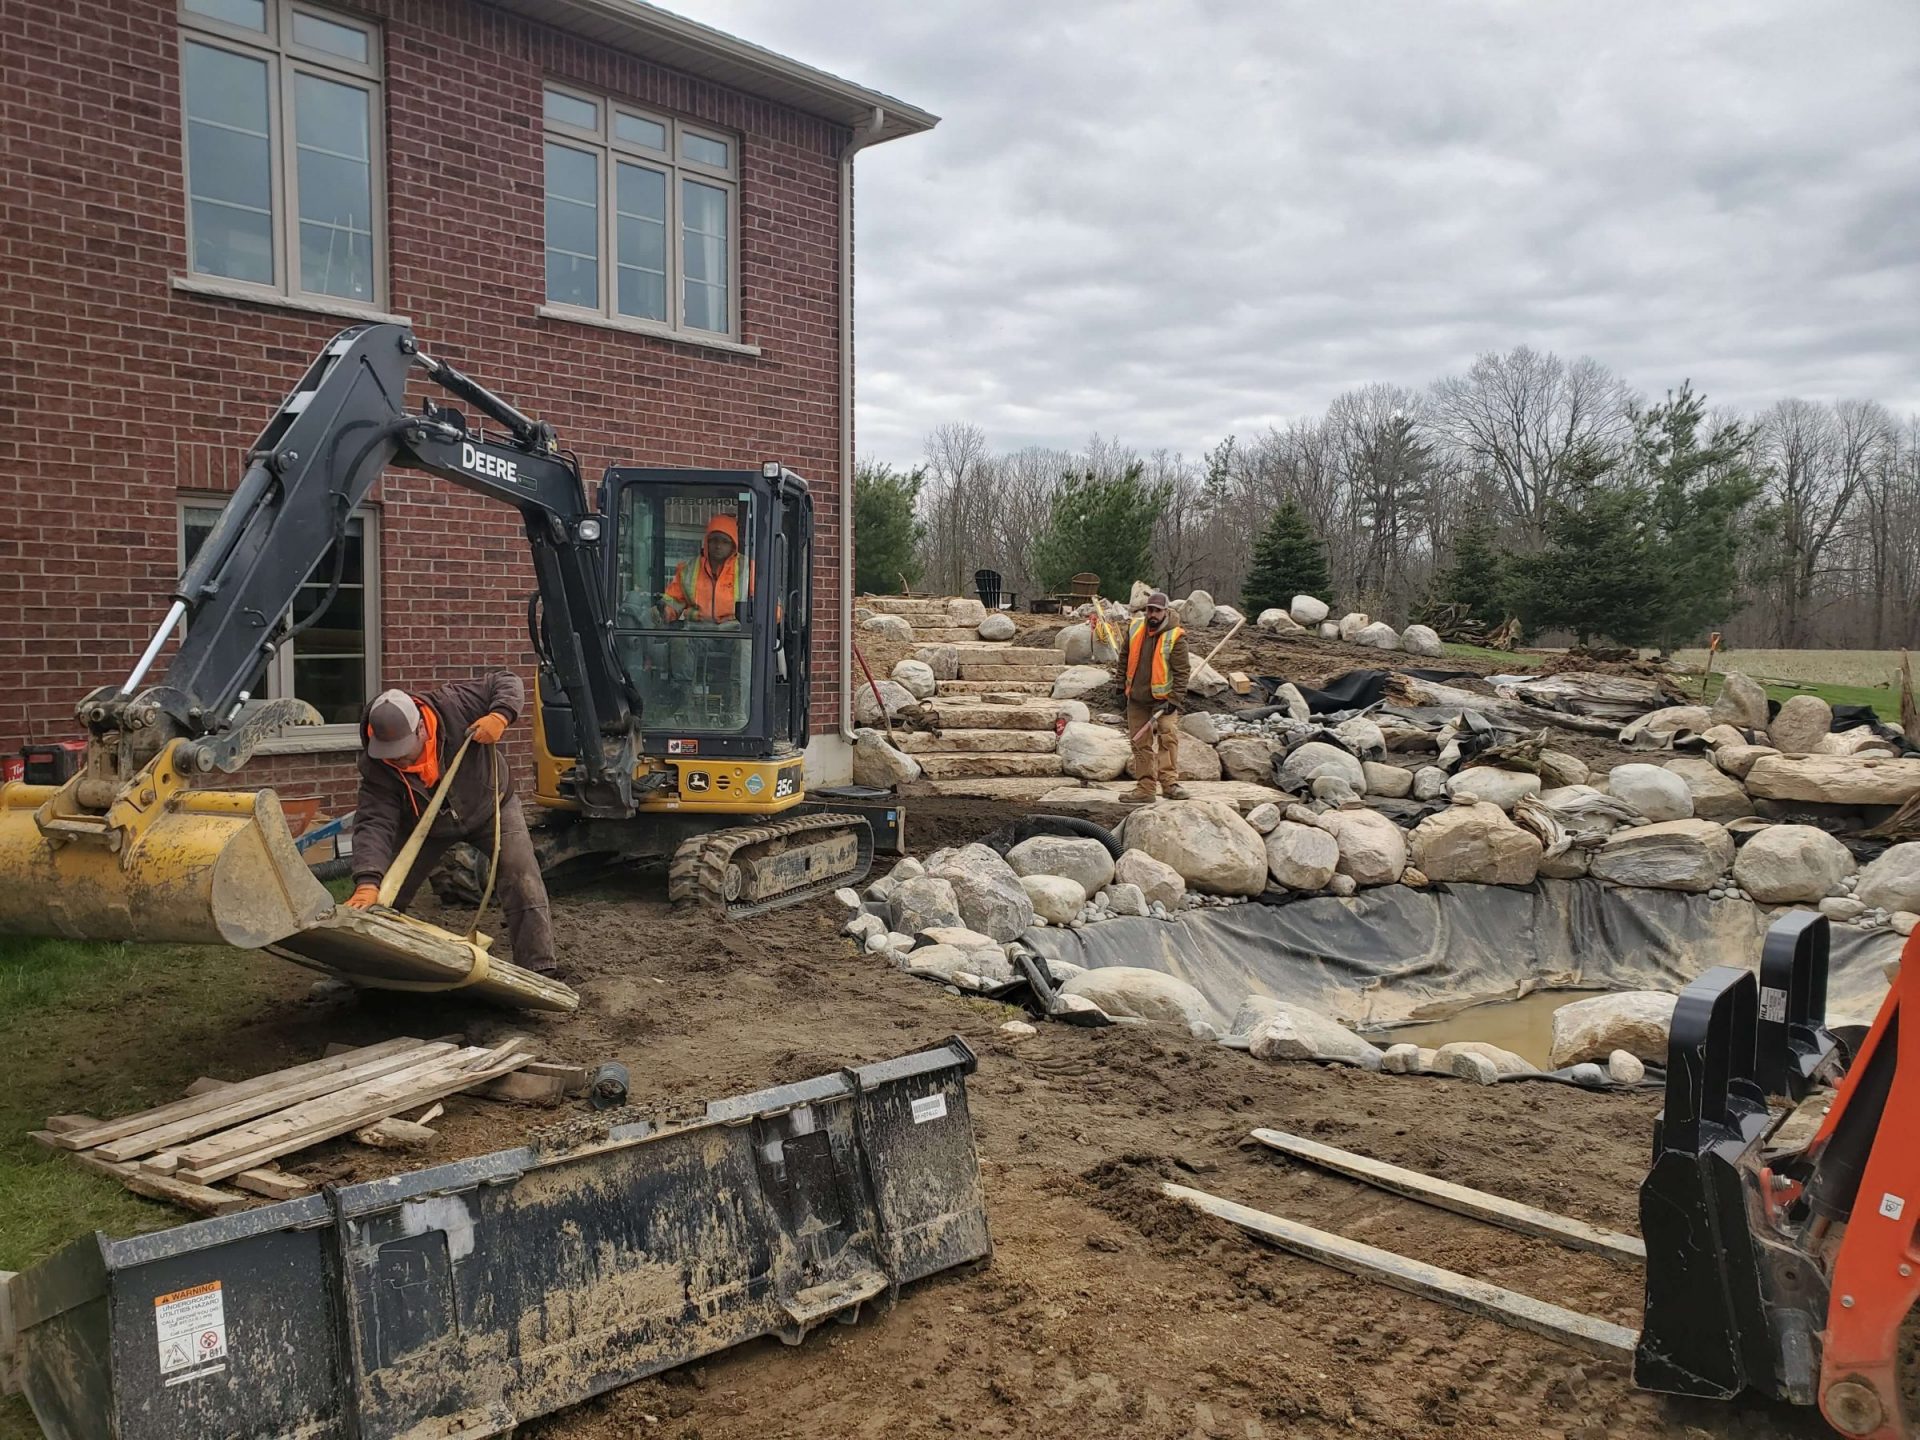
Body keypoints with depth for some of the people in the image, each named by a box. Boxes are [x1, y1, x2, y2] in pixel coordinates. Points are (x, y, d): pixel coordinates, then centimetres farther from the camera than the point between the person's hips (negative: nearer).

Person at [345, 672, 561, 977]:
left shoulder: (453, 704, -34)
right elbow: (374, 825, -38)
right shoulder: (377, 769, -30)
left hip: (489, 809, -1)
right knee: (384, 897, 4)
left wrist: (500, 715, -43)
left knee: (523, 887, -16)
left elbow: (507, 682, -22)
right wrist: (367, 882, -53)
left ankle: (539, 971, -10)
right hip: (425, 826, 2)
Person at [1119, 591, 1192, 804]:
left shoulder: (1175, 636, -13)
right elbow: (1125, 658, 14)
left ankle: (1170, 781, -15)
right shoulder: (1134, 628, 0)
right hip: (1136, 698, 4)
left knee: (1168, 735, -20)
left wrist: (1174, 699, -17)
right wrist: (1122, 686, 15)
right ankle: (1144, 788, 9)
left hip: (1163, 698, -4)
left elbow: (1182, 671, -13)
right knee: (1141, 744, 5)